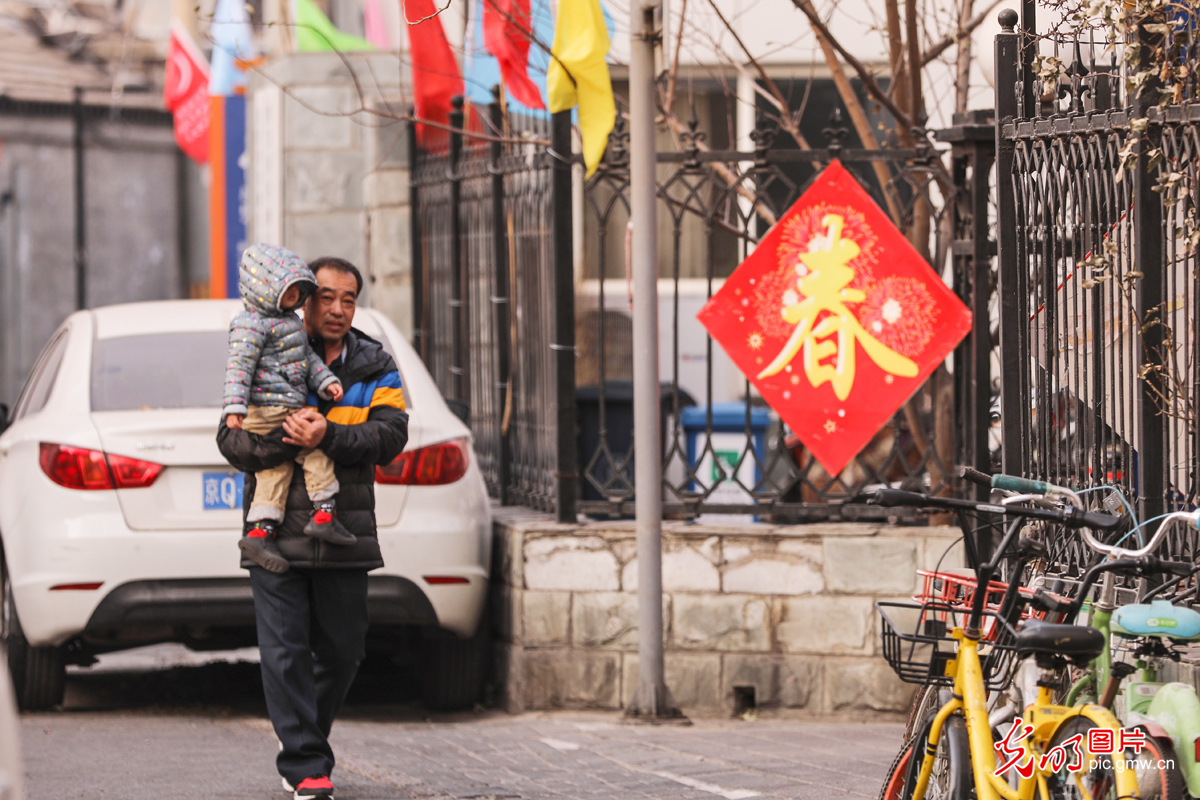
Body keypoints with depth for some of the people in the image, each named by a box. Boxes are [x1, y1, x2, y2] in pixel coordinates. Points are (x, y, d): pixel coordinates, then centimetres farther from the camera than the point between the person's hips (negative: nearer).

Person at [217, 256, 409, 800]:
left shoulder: (375, 368, 9)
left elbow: (389, 436, -6)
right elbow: (231, 438, -4)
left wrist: (328, 436, -22)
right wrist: (287, 439, -22)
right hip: (276, 531, -3)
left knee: (342, 649, 9)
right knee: (285, 649, -6)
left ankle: (302, 739, 31)